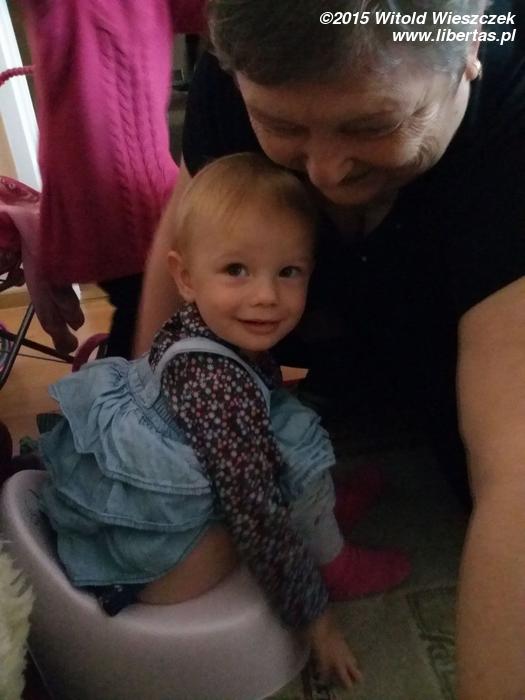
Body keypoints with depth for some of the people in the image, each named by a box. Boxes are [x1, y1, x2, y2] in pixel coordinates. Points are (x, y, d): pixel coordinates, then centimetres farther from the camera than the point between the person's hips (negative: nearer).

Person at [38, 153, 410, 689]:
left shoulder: (192, 329, -5)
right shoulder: (224, 388, -31)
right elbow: (260, 523, -26)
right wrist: (314, 620, -13)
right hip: (152, 573, -9)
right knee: (298, 449, -12)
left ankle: (319, 508, 23)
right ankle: (334, 563, 9)